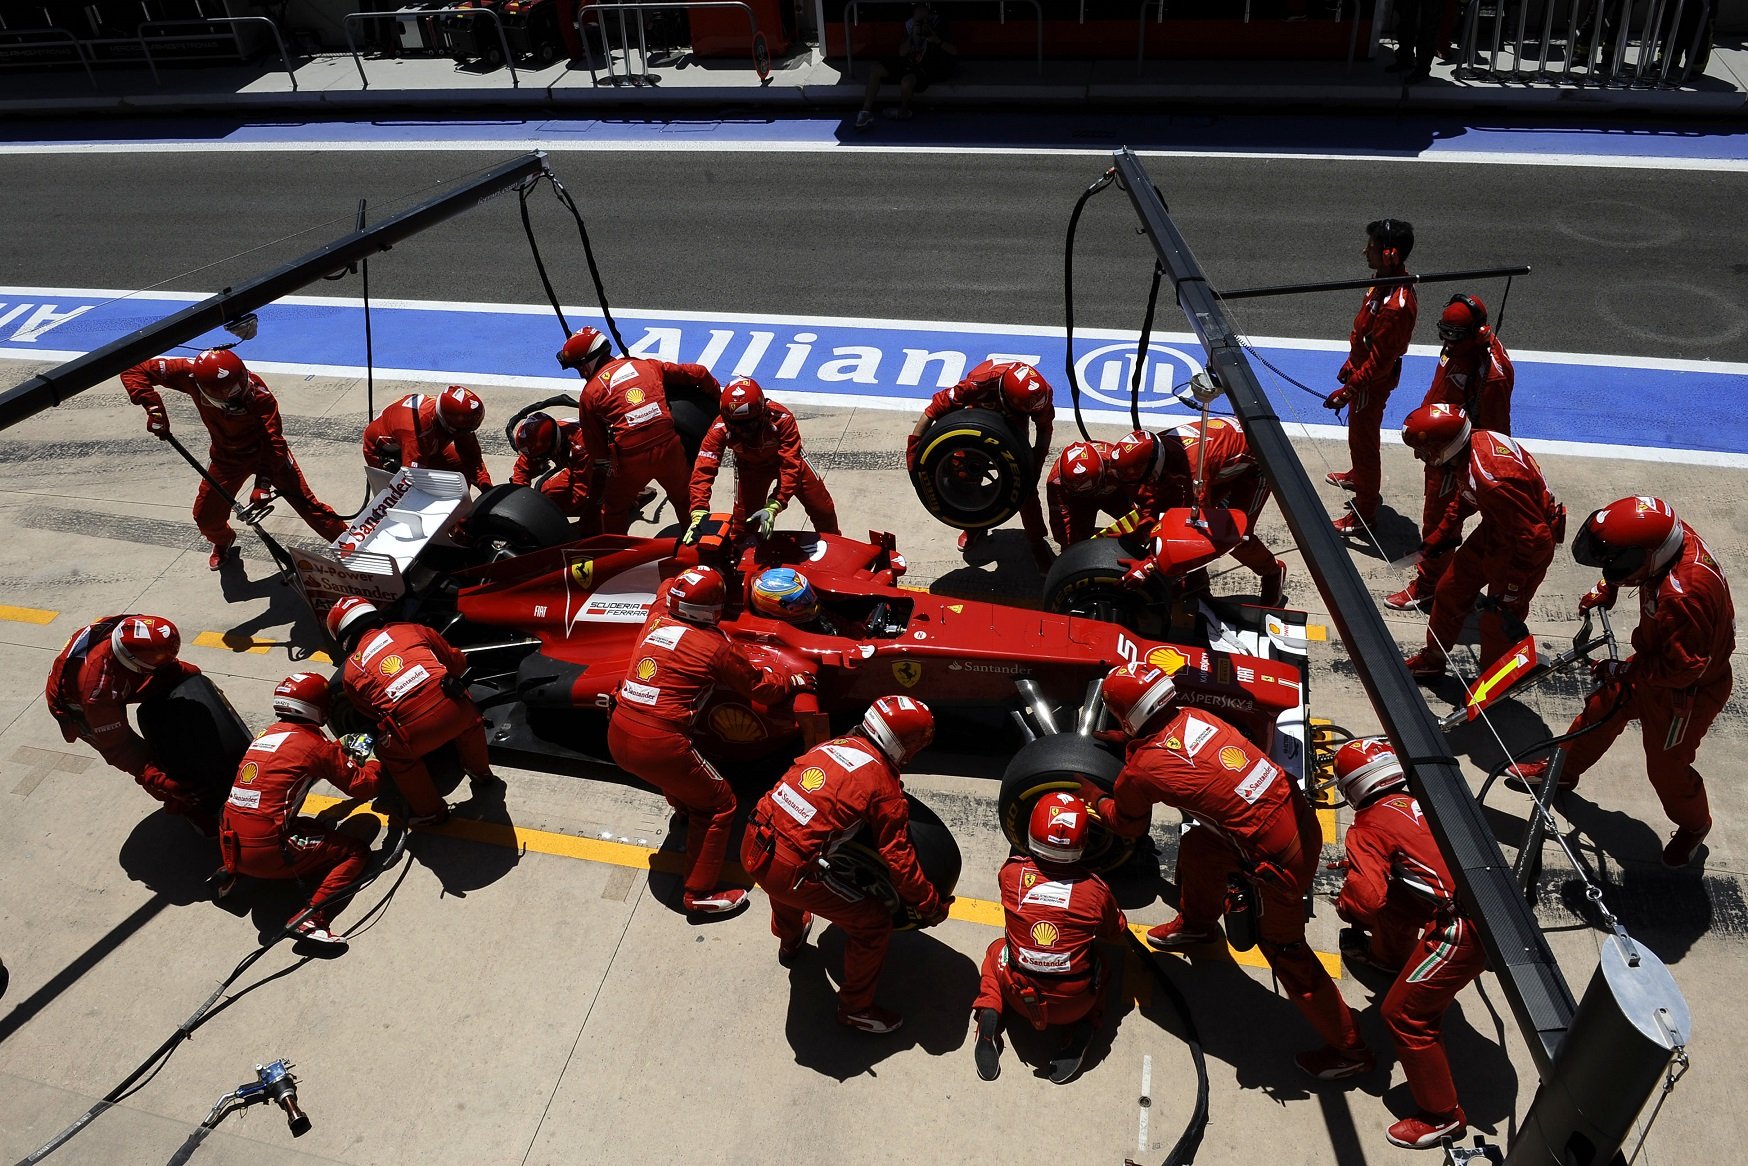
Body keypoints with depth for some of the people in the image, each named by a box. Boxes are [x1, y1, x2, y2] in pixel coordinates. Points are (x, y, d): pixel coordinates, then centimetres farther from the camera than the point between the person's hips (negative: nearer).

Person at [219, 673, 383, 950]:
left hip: (232, 849, 8)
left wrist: (343, 750, 27)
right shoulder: (317, 743, -7)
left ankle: (234, 873, 19)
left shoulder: (268, 733, 13)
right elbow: (363, 786, -2)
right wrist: (374, 763, 16)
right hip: (268, 853, -8)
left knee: (318, 829, 31)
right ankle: (311, 918, -16)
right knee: (356, 852, 3)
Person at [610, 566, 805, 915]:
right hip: (659, 745, -7)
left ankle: (685, 807, 63)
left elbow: (667, 588, 34)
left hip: (617, 738, 7)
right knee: (719, 805, 11)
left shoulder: (657, 619, 8)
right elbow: (760, 686, 9)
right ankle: (701, 893, 15)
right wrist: (794, 682, 26)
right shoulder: (716, 646, -6)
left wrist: (691, 579, 50)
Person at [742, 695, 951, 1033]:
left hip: (752, 845, 8)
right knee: (874, 923, 9)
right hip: (791, 871, -7)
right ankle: (856, 1008, 26)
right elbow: (899, 860, -4)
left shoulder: (832, 745, 9)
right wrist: (930, 905, 9)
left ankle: (790, 939, 64)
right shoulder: (885, 786, -8)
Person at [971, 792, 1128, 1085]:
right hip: (1075, 1004, 0)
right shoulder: (1095, 889, -11)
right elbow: (1116, 933, 9)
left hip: (1020, 998, 0)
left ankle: (989, 1017, 6)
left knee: (997, 949, 30)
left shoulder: (1012, 872, -10)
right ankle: (1083, 1028, 9)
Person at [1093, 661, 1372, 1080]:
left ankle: (1348, 1049, 26)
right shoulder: (1195, 715, 1)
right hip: (1300, 813, 8)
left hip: (1278, 856, -8)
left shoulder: (1143, 768, -14)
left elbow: (1127, 825, 9)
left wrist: (1099, 804, 27)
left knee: (1284, 949, 12)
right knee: (1197, 846, 25)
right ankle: (1197, 924, 52)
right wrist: (1132, 745, 35)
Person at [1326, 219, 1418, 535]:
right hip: (1362, 371, 9)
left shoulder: (1397, 305, -34)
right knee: (1359, 435, 29)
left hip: (1373, 383, -9)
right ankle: (1358, 477, 54)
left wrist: (1348, 391, -27)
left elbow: (1380, 361, -30)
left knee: (1363, 441, 4)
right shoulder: (1385, 280, -4)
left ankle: (1364, 512, 19)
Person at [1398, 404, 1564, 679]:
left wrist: (1510, 591, -22)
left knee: (1498, 621, 6)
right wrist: (1441, 533, 17)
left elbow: (1535, 539, -33)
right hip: (1495, 530, 9)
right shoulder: (1473, 441, -12)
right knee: (1450, 590, 17)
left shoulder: (1492, 480, -39)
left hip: (1528, 546, -9)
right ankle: (1432, 659, 36)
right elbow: (1465, 497, 11)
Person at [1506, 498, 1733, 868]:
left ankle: (1694, 825, 44)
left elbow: (1681, 668, -32)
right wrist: (1605, 589, -2)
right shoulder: (1673, 534, -19)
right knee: (1601, 710, 24)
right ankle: (1562, 771, 49)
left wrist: (1624, 671, -21)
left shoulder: (1684, 597, -43)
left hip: (1685, 692, -8)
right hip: (1655, 662, 8)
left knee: (1667, 767, 14)